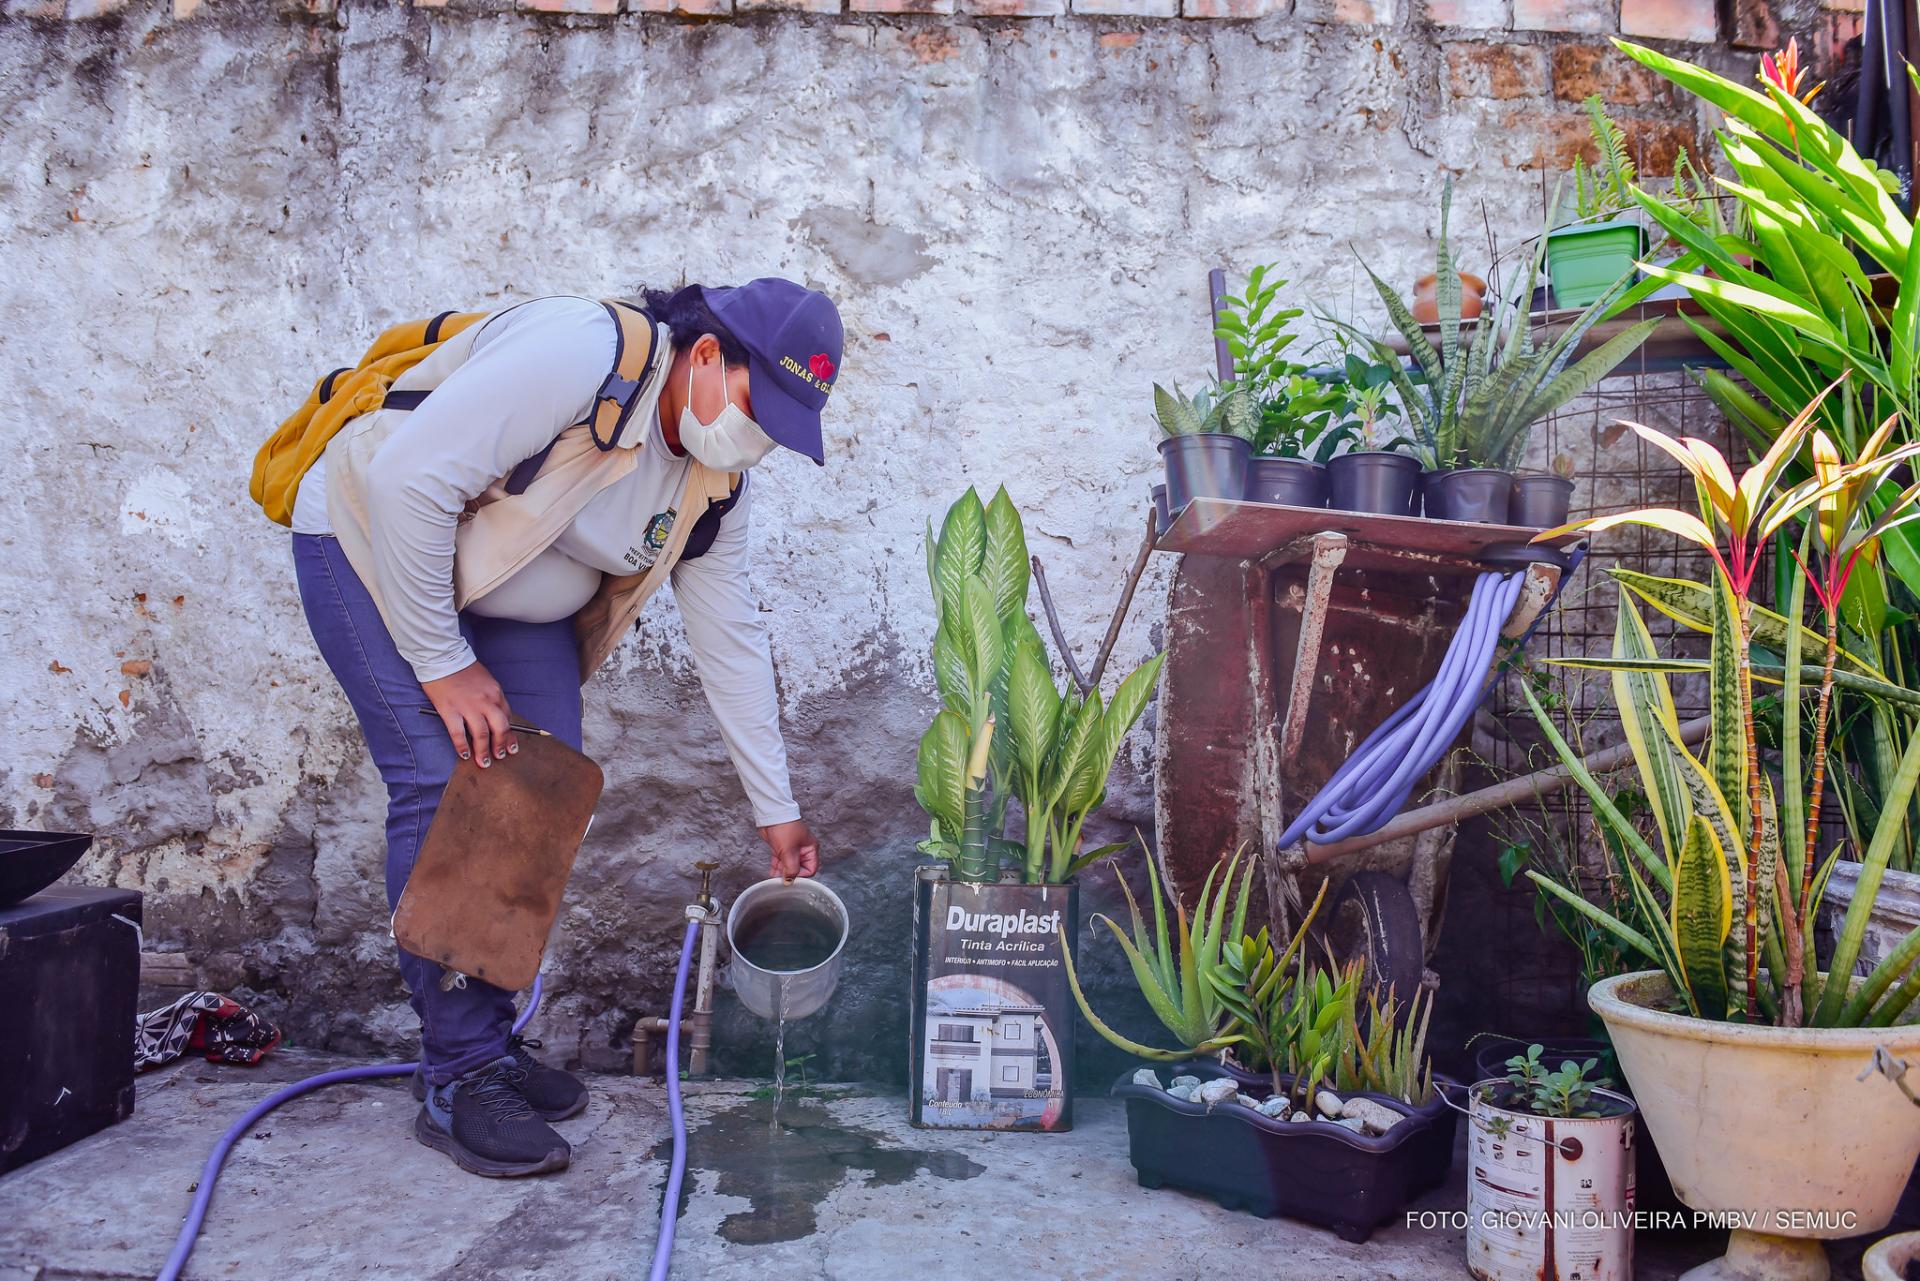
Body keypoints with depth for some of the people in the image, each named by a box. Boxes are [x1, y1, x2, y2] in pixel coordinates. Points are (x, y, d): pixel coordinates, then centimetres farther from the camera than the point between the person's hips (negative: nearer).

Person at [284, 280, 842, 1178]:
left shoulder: (718, 481, -6)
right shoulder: (581, 354, -31)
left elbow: (730, 636, 0)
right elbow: (407, 477, -33)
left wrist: (775, 809, 2)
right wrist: (442, 664, -25)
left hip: (514, 606, 7)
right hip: (372, 544, -7)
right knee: (445, 790, -17)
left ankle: (491, 1043, 12)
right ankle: (459, 1078, -7)